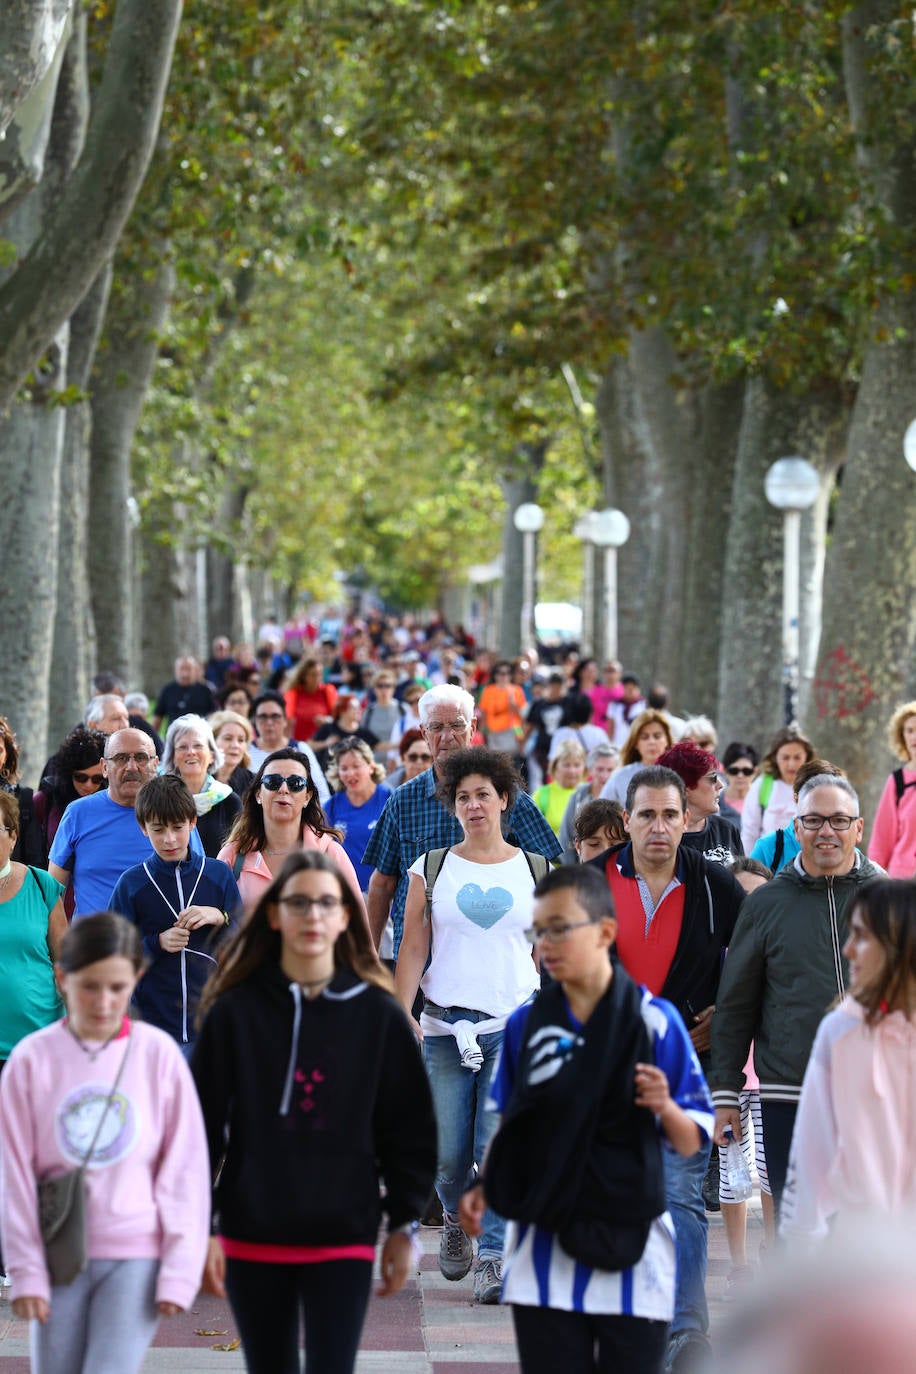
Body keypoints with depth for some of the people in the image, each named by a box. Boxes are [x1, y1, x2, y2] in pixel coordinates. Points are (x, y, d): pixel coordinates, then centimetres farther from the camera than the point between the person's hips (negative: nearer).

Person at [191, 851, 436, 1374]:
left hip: (343, 1238, -1)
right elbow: (203, 1125, 0)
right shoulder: (235, 1012, -1)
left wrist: (404, 1224, 3)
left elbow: (409, 1128, 5)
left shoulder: (377, 1014, 0)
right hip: (253, 1238, 1)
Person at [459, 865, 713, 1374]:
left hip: (631, 1246, -2)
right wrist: (483, 1188, -2)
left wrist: (665, 1107, -21)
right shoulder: (526, 1025, 6)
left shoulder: (655, 1020, -3)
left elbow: (691, 1143, 0)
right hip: (545, 1250, 2)